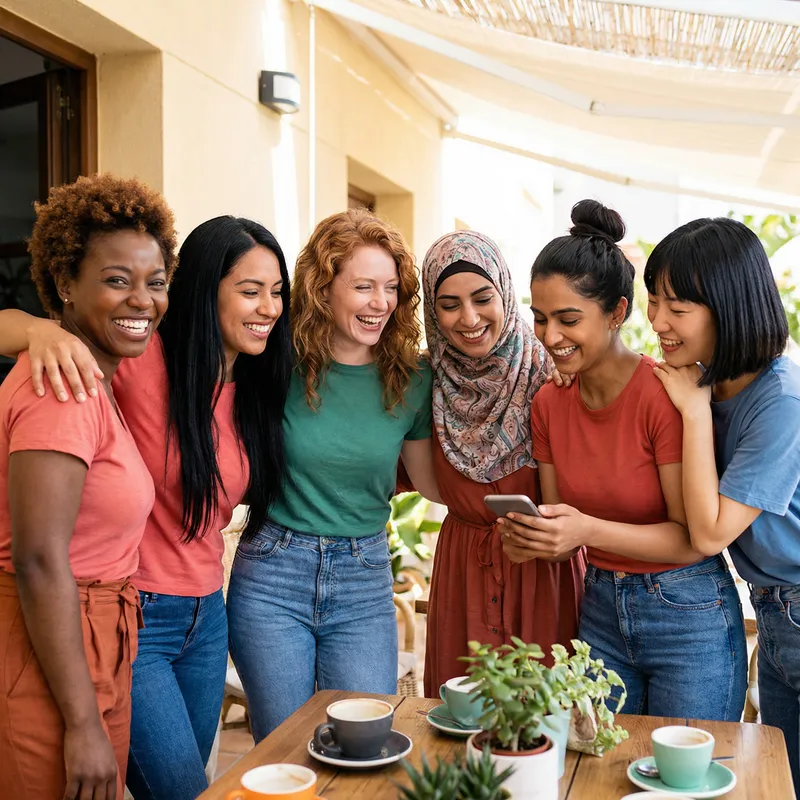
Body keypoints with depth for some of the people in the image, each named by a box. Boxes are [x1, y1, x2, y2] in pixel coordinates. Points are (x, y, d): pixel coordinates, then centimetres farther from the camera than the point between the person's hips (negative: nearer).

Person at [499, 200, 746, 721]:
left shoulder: (665, 394, -20)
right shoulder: (549, 403, -1)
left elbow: (693, 538, -18)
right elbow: (560, 524, 6)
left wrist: (590, 530, -30)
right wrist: (531, 540, -16)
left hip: (688, 618, -5)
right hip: (601, 611, 5)